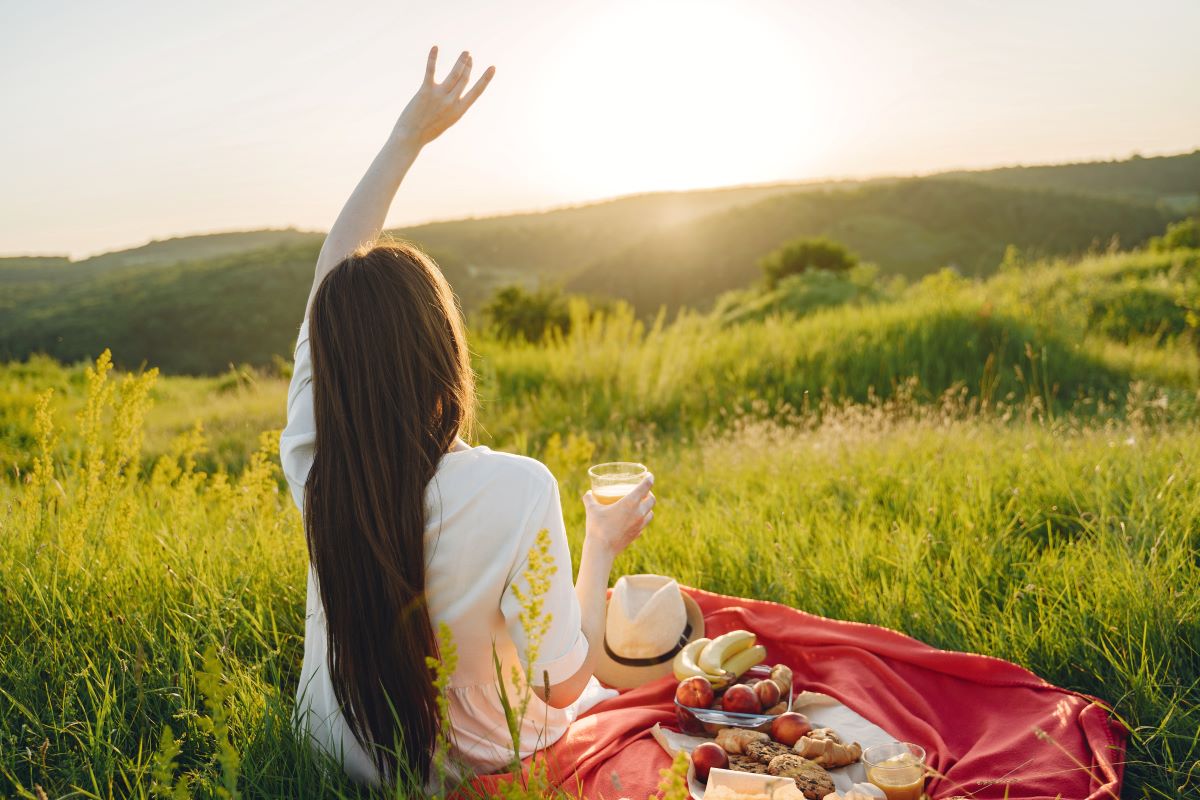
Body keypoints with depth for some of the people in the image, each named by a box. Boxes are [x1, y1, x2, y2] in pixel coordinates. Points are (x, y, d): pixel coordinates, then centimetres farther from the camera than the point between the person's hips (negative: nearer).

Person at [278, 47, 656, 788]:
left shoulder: (313, 466, -19)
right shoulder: (517, 490, -33)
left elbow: (332, 275, -7)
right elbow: (564, 683, -23)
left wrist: (409, 136, -1)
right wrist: (603, 546, -9)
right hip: (474, 772, -4)